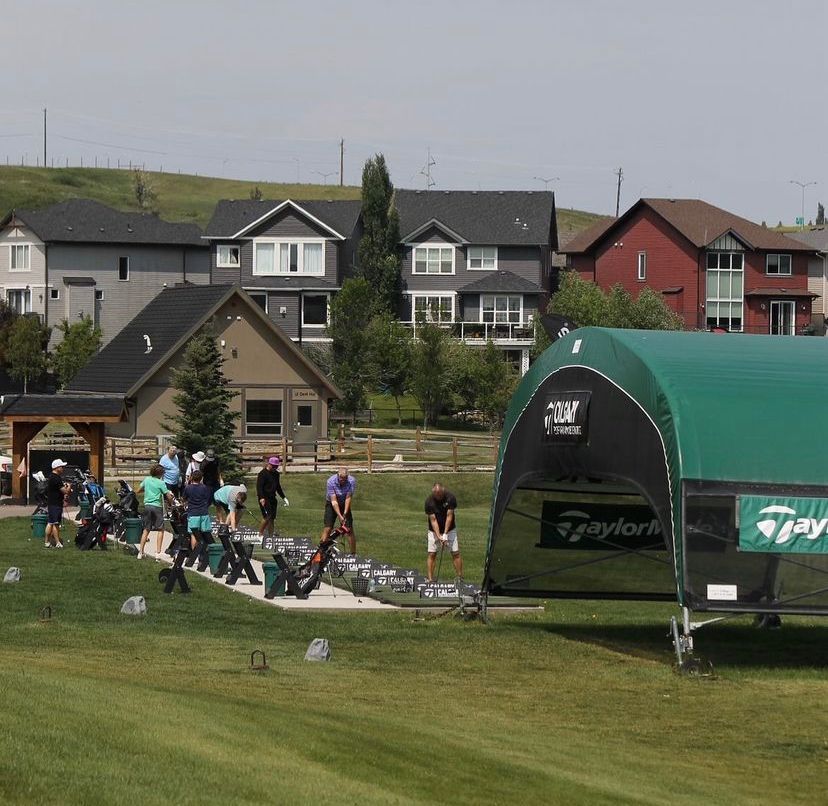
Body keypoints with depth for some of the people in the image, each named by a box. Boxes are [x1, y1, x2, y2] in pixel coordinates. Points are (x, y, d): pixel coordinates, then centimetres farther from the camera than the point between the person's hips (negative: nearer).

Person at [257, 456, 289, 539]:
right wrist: (261, 498, -27)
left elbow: (278, 487, 27)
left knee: (272, 518, 4)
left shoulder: (276, 474, 15)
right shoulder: (263, 473, -9)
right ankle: (260, 534, -7)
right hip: (264, 498, -8)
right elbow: (259, 486, -15)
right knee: (267, 516, -17)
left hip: (272, 498, 8)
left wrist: (284, 498, 25)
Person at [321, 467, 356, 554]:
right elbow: (334, 501, -28)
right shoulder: (331, 482, -27)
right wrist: (340, 516, -34)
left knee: (349, 529, -5)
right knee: (328, 528, -14)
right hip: (332, 505, -1)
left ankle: (353, 553, 3)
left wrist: (345, 513, -32)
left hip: (344, 505, 1)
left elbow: (348, 498, -23)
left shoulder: (351, 481, -23)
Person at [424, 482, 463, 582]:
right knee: (432, 554, -6)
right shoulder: (429, 501, -18)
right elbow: (433, 520, -19)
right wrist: (439, 536, -26)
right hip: (434, 531, 0)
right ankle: (430, 579, -4)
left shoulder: (450, 498, -18)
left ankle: (460, 577, 2)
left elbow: (449, 516, -18)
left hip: (450, 529, 0)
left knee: (456, 553, -5)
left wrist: (445, 534, -21)